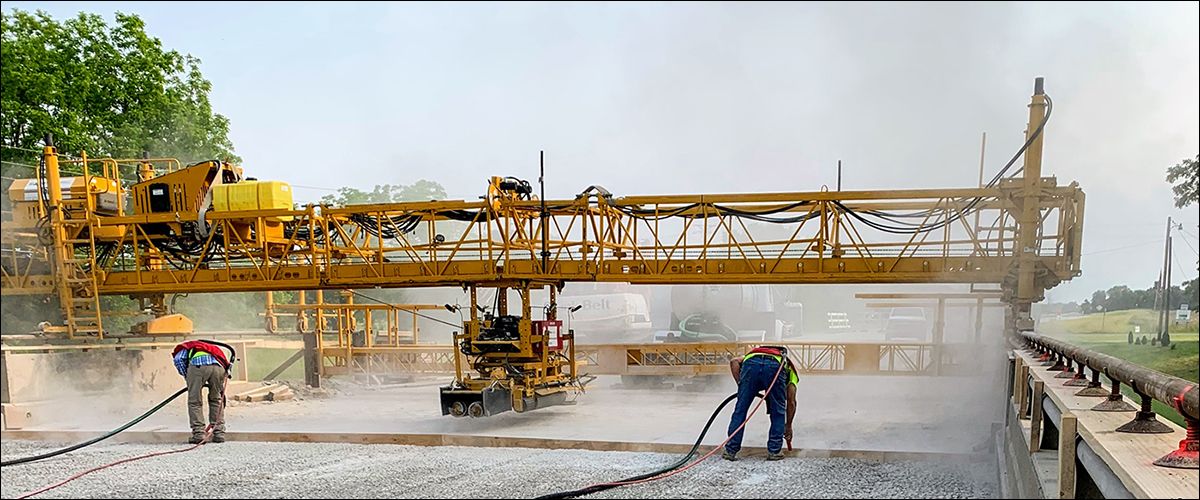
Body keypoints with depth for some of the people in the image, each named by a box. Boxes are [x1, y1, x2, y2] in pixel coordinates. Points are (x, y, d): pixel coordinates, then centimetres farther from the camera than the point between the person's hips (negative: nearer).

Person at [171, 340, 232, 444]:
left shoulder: (185, 347, 35)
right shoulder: (213, 348, 44)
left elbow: (178, 359, 11)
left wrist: (187, 377, 19)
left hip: (198, 365, -4)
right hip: (218, 366, 4)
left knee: (194, 401, 11)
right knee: (216, 400, 22)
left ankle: (198, 434, 8)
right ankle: (219, 434, 20)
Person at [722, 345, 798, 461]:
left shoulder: (754, 353, 45)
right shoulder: (790, 369, 39)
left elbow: (734, 361, 25)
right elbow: (791, 402, 32)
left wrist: (740, 384, 22)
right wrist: (788, 425, 43)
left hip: (751, 363, 1)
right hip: (775, 366, -1)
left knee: (740, 410, 13)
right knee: (778, 412, 20)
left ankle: (730, 451, 16)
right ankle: (774, 451, 22)